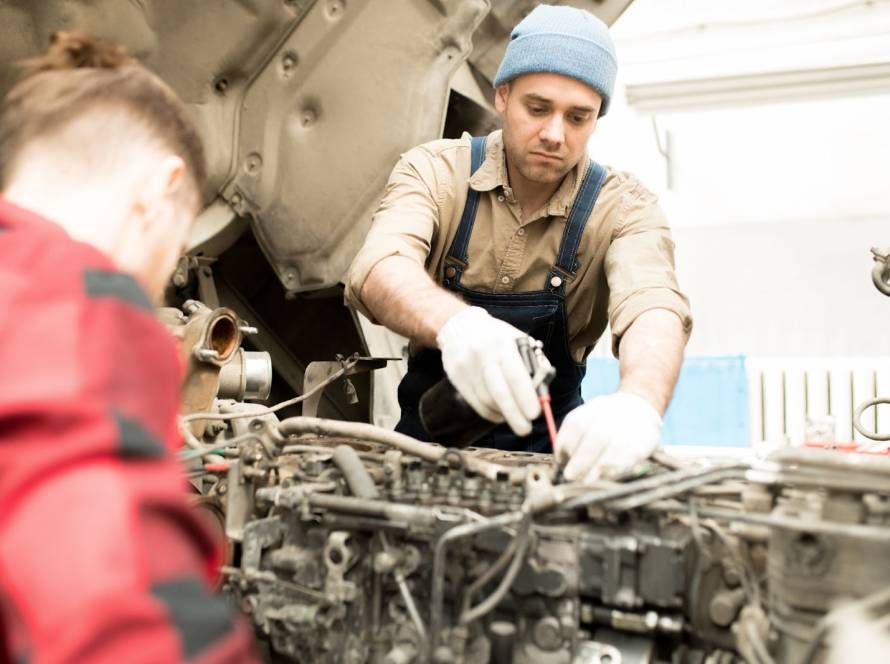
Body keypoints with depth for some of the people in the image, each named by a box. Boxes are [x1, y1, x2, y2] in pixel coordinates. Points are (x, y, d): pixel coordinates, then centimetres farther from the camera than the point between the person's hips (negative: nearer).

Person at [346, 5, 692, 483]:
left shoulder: (623, 207, -11)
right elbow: (380, 269, -30)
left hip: (549, 442, 0)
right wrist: (456, 325, -53)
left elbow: (653, 305, -30)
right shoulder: (433, 171, -11)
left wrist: (638, 403, -53)